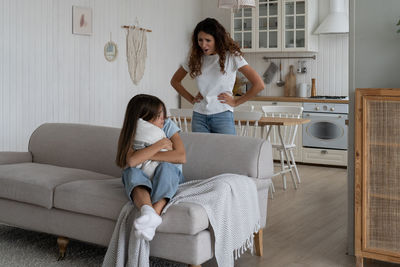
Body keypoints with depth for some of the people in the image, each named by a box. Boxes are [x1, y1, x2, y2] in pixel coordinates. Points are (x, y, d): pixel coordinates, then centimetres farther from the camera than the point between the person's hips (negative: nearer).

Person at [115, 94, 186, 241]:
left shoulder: (168, 126, -6)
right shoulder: (130, 134, -7)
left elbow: (181, 157, -19)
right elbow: (131, 161, -27)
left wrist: (146, 155, -19)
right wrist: (160, 144, -22)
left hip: (170, 179, 0)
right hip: (143, 180, 0)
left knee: (165, 167, -33)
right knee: (132, 172, -32)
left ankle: (156, 210, -54)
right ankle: (147, 209, -61)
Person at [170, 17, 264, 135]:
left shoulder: (231, 56, -7)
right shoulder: (195, 58, 6)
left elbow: (259, 84, -12)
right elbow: (175, 81, 21)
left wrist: (236, 102, -5)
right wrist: (191, 99, 10)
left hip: (222, 115, -4)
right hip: (199, 117, 4)